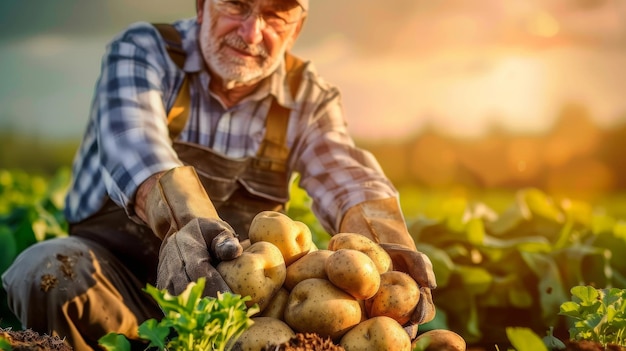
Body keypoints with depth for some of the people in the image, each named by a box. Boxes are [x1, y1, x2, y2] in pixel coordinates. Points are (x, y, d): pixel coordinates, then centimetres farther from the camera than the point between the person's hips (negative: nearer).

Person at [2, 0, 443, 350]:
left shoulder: (308, 99, 1)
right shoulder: (143, 50, -7)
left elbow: (347, 177, -17)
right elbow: (134, 141, -28)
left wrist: (387, 246, -41)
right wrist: (184, 220, -50)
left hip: (227, 290, 2)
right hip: (114, 269, -1)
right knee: (50, 271, -32)